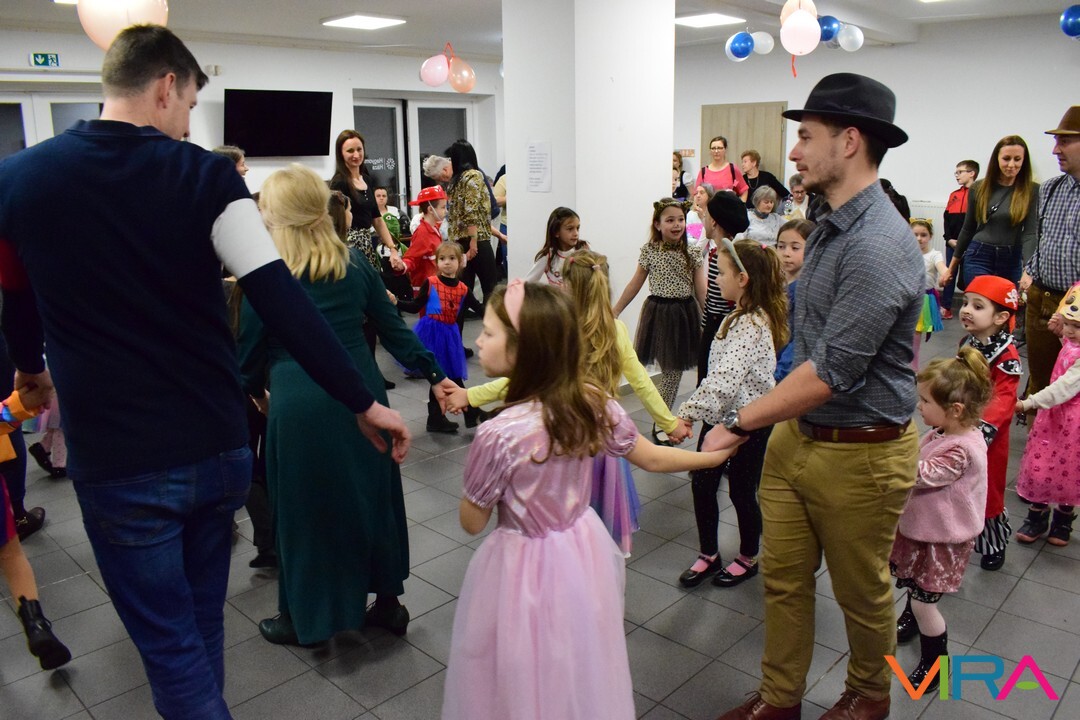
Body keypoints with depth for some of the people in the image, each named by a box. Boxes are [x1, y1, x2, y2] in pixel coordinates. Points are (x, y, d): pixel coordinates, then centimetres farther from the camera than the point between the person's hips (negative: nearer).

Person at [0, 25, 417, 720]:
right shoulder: (206, 175, -8)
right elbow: (281, 299, -18)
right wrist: (364, 402, -15)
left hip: (116, 464, -1)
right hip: (217, 448, 1)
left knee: (172, 646, 12)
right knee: (202, 621, 23)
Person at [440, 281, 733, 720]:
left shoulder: (498, 434, -28)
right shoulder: (595, 402, -12)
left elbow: (472, 523, -14)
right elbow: (652, 458, 2)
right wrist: (716, 455, 18)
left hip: (526, 567, -5)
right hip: (584, 551, 5)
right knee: (581, 680, 26)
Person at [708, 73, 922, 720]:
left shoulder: (878, 246, -25)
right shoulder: (831, 226, 5)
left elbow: (831, 372, -26)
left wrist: (739, 423, -19)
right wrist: (759, 423, 12)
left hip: (860, 453, -8)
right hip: (798, 434, 8)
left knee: (862, 591, 17)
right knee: (784, 577, 16)